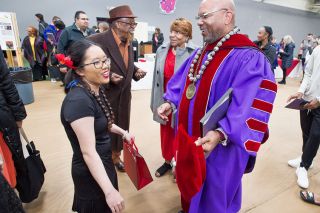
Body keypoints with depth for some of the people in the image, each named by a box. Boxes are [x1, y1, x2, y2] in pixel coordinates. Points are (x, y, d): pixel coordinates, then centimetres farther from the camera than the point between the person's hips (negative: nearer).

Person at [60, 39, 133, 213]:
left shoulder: (96, 90, -2)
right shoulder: (79, 100, -31)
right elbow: (88, 152, -31)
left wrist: (122, 132, 11)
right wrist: (109, 191, -29)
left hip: (104, 164, 8)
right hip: (91, 172, -8)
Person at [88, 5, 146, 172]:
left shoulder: (128, 42, 2)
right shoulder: (96, 41, -21)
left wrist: (136, 71, -5)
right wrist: (108, 76, -28)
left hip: (123, 98, 7)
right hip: (104, 98, -6)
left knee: (121, 129, 21)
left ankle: (116, 157, 45)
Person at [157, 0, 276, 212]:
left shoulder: (249, 59, -20)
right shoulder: (201, 53, 7)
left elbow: (250, 110, -29)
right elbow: (181, 83, 13)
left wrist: (221, 133, -39)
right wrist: (171, 102, -2)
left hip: (220, 149, -8)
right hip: (190, 140, 8)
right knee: (190, 186, 29)